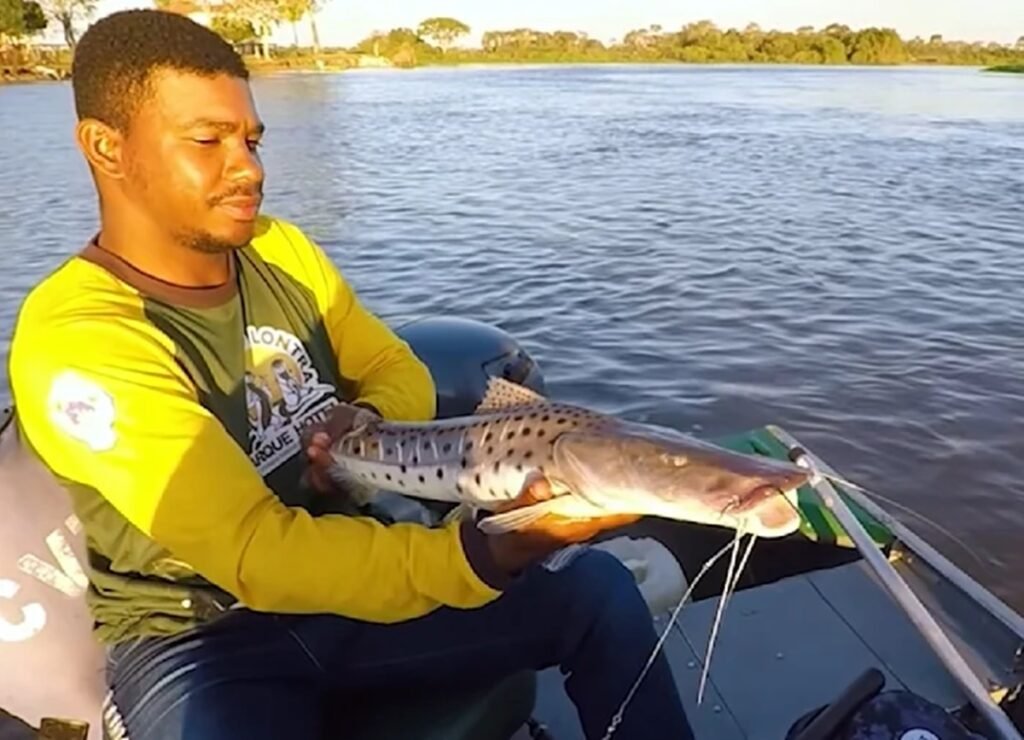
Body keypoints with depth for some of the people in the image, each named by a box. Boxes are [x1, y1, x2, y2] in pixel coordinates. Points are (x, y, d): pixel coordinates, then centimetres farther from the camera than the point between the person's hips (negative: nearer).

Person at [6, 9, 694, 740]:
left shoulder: (283, 250, -3)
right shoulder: (75, 339, -22)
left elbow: (401, 373, 7)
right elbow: (256, 555, -28)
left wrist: (368, 419, -17)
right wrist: (485, 552, -39)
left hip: (342, 570, 5)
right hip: (198, 634, -4)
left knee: (598, 586, -5)